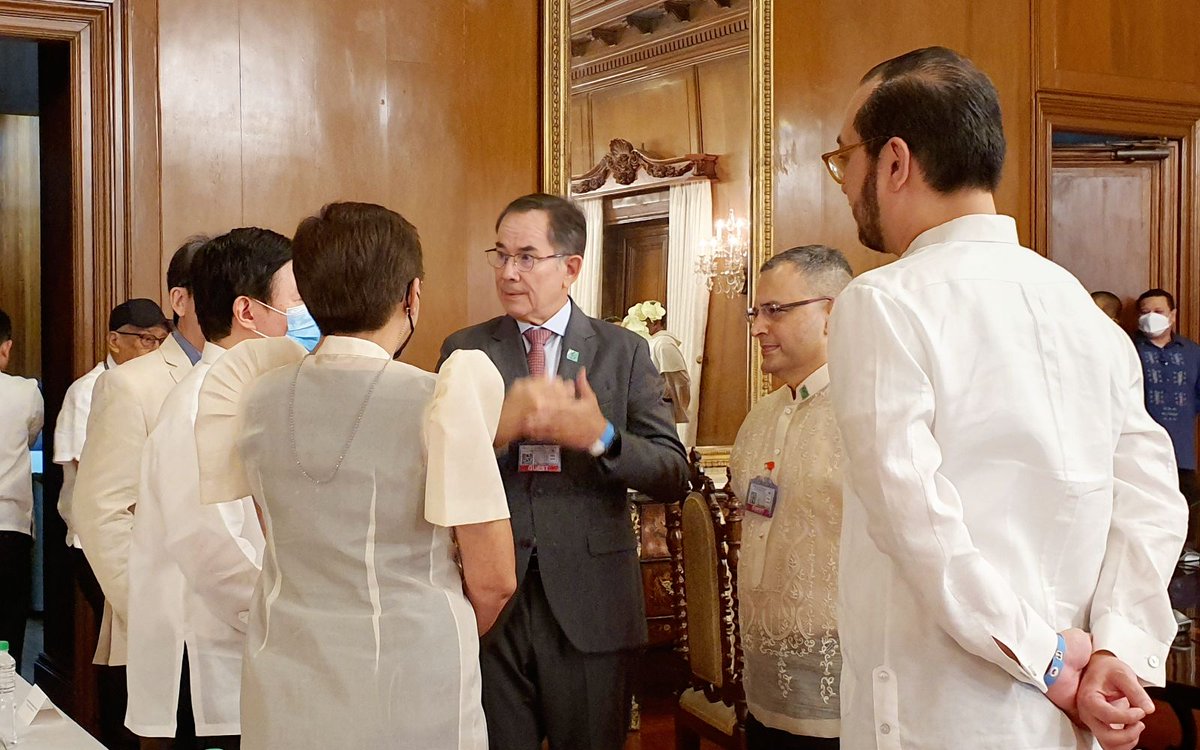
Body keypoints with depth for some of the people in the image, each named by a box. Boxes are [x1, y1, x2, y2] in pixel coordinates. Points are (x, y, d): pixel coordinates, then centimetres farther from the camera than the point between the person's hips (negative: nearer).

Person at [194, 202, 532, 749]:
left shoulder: (257, 396, -2)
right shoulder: (442, 400, -15)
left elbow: (283, 541, 10)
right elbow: (492, 580, -10)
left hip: (283, 702, 4)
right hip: (411, 699, -4)